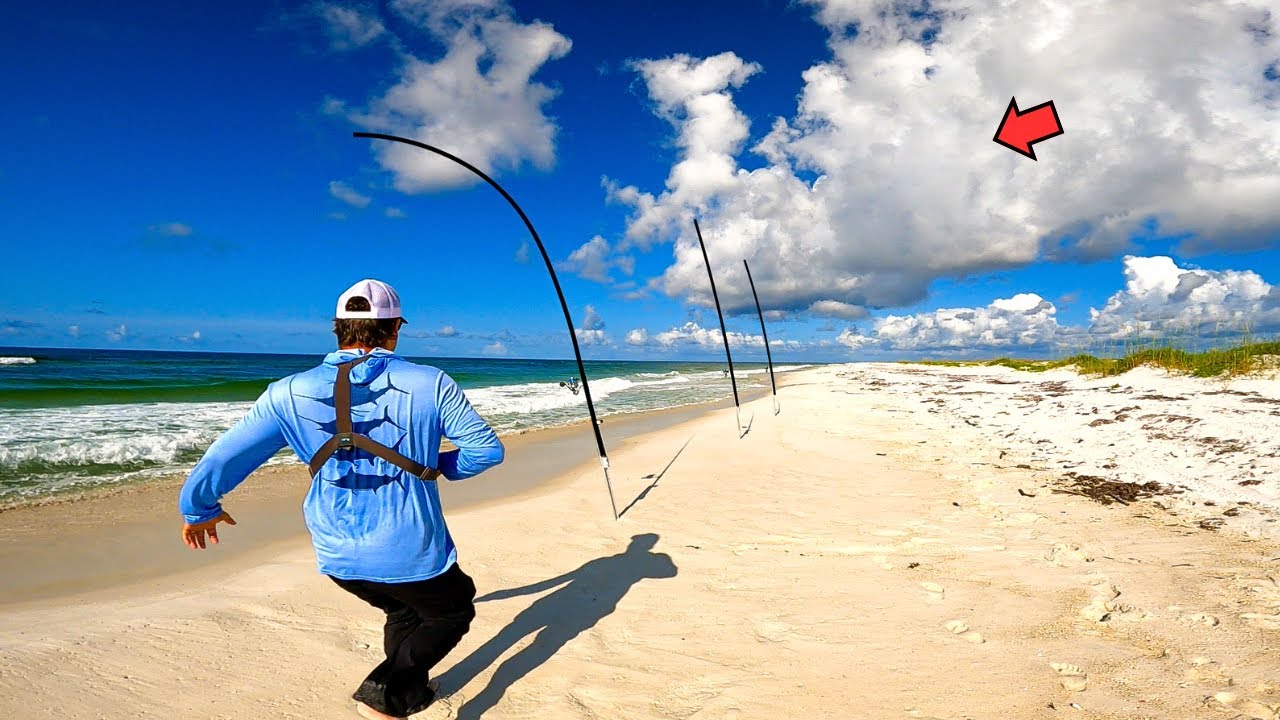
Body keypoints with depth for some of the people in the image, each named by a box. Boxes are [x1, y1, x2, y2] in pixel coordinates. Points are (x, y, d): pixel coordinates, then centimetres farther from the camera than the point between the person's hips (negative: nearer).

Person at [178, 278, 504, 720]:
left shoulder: (290, 393, -4)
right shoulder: (430, 384, -12)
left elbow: (222, 460, 2)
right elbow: (487, 450, -6)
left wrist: (199, 509, 21)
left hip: (338, 557, 5)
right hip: (411, 552, -4)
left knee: (405, 614, 32)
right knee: (453, 613, 23)